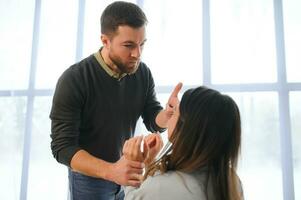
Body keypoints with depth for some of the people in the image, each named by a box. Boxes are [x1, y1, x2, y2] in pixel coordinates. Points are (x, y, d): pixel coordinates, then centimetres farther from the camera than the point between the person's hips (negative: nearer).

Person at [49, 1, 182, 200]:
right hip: (89, 178, -4)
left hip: (128, 172, 5)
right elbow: (62, 147, -25)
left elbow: (153, 122, -5)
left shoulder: (143, 73, -11)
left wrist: (168, 114, -29)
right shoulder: (73, 80, -24)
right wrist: (111, 171, -40)